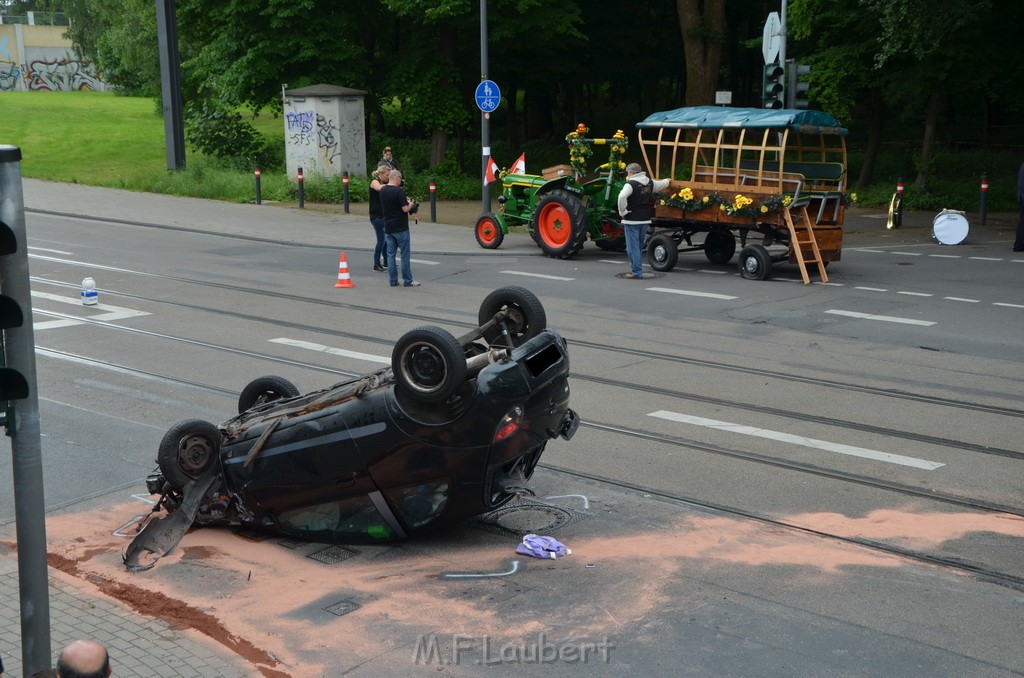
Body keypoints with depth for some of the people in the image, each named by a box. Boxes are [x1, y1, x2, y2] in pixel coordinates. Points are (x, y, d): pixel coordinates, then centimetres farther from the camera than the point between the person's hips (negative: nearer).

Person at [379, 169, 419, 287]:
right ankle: (408, 281, 5)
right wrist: (410, 204, 3)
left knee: (391, 254, 9)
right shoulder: (399, 191, -16)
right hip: (401, 228, -6)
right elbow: (405, 209, -17)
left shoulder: (382, 191, 5)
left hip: (388, 228, 6)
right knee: (405, 255, 2)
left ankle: (393, 281, 9)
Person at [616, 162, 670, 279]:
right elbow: (662, 184, 29)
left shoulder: (631, 184, -14)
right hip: (645, 220, 7)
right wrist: (667, 181, 52)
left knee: (632, 247, -2)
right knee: (639, 246, 18)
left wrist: (623, 212, -18)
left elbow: (622, 197, -30)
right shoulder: (650, 183, 9)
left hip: (632, 221, -7)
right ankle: (636, 269, 24)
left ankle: (636, 272, -4)